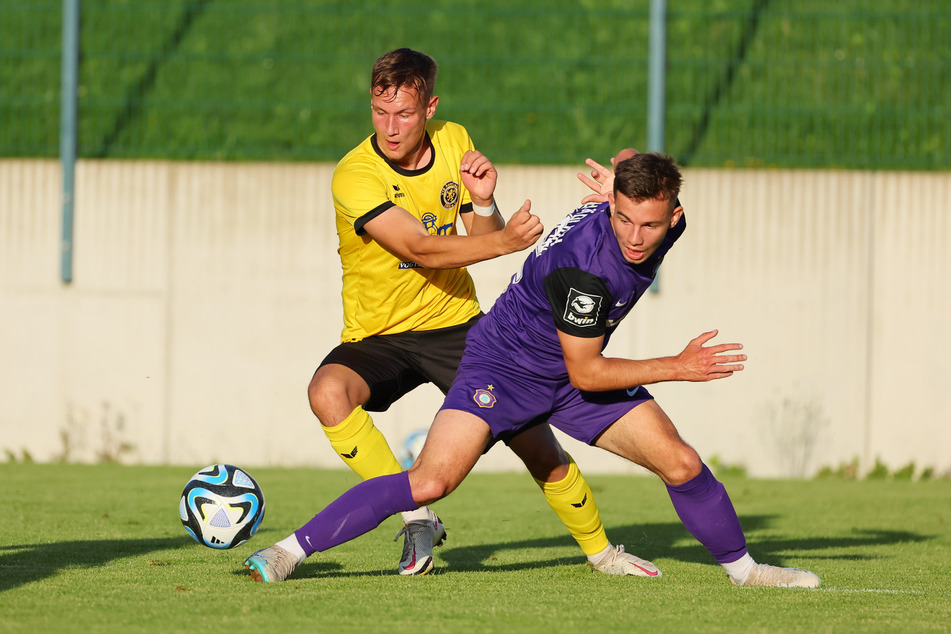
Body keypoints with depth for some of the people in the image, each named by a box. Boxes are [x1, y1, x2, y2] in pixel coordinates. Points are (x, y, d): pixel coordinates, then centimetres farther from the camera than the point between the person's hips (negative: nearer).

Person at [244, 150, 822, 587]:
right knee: (431, 482, -22)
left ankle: (743, 567, 23)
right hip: (504, 366, -7)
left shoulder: (666, 222, -14)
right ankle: (291, 551, -16)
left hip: (577, 373, 7)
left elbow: (628, 161, 10)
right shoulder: (580, 263, -36)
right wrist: (679, 368, -23)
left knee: (682, 464, -1)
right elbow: (584, 373, -25)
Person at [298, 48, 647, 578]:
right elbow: (421, 249, -30)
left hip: (456, 323, 3)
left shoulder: (455, 142, -4)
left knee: (535, 441, -2)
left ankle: (600, 549, 22)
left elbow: (484, 238, 3)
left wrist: (484, 202, -19)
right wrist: (505, 240, -42)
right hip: (378, 335, -3)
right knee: (328, 392, -34)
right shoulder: (354, 176, -21)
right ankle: (416, 519, -23)